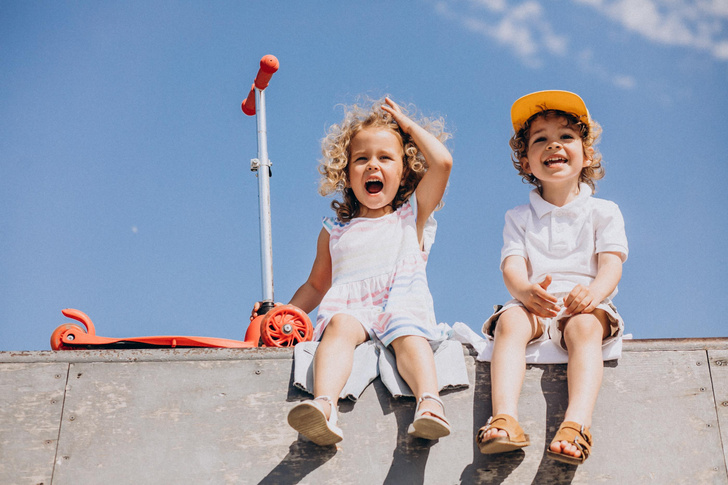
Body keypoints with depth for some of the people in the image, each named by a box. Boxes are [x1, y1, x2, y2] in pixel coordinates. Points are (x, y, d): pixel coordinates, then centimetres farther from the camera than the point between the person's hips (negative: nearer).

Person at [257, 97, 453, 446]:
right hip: (349, 307, 1)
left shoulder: (412, 216, 24)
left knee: (408, 334, -35)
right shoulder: (334, 231, 30)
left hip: (403, 302, 0)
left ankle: (429, 403, -58)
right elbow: (315, 285, 36)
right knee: (340, 325, -35)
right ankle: (324, 405, -58)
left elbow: (442, 162, 11)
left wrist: (407, 124, 23)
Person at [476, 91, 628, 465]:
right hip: (532, 307, 1)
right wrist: (526, 289, -26)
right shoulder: (519, 218, 18)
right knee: (509, 321, -32)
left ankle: (576, 424, -52)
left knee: (585, 327, -35)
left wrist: (594, 290, -26)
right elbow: (512, 264, 1)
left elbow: (611, 263, -1)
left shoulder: (603, 212, 15)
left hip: (584, 307, -1)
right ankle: (505, 418, -49)